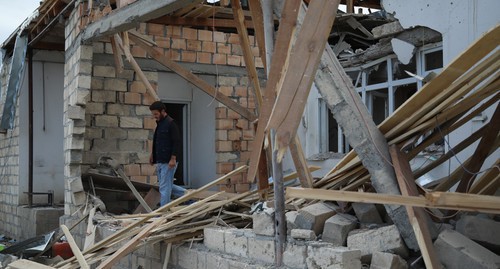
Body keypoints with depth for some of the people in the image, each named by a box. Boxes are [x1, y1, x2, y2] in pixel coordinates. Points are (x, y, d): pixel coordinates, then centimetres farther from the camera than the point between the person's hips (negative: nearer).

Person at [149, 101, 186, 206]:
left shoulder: (171, 124, -14)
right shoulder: (159, 123, 14)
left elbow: (177, 142, -19)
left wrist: (173, 159, -23)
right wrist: (152, 154, 19)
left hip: (168, 162, -9)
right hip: (160, 161, 9)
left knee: (164, 187, -5)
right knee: (167, 185, 16)